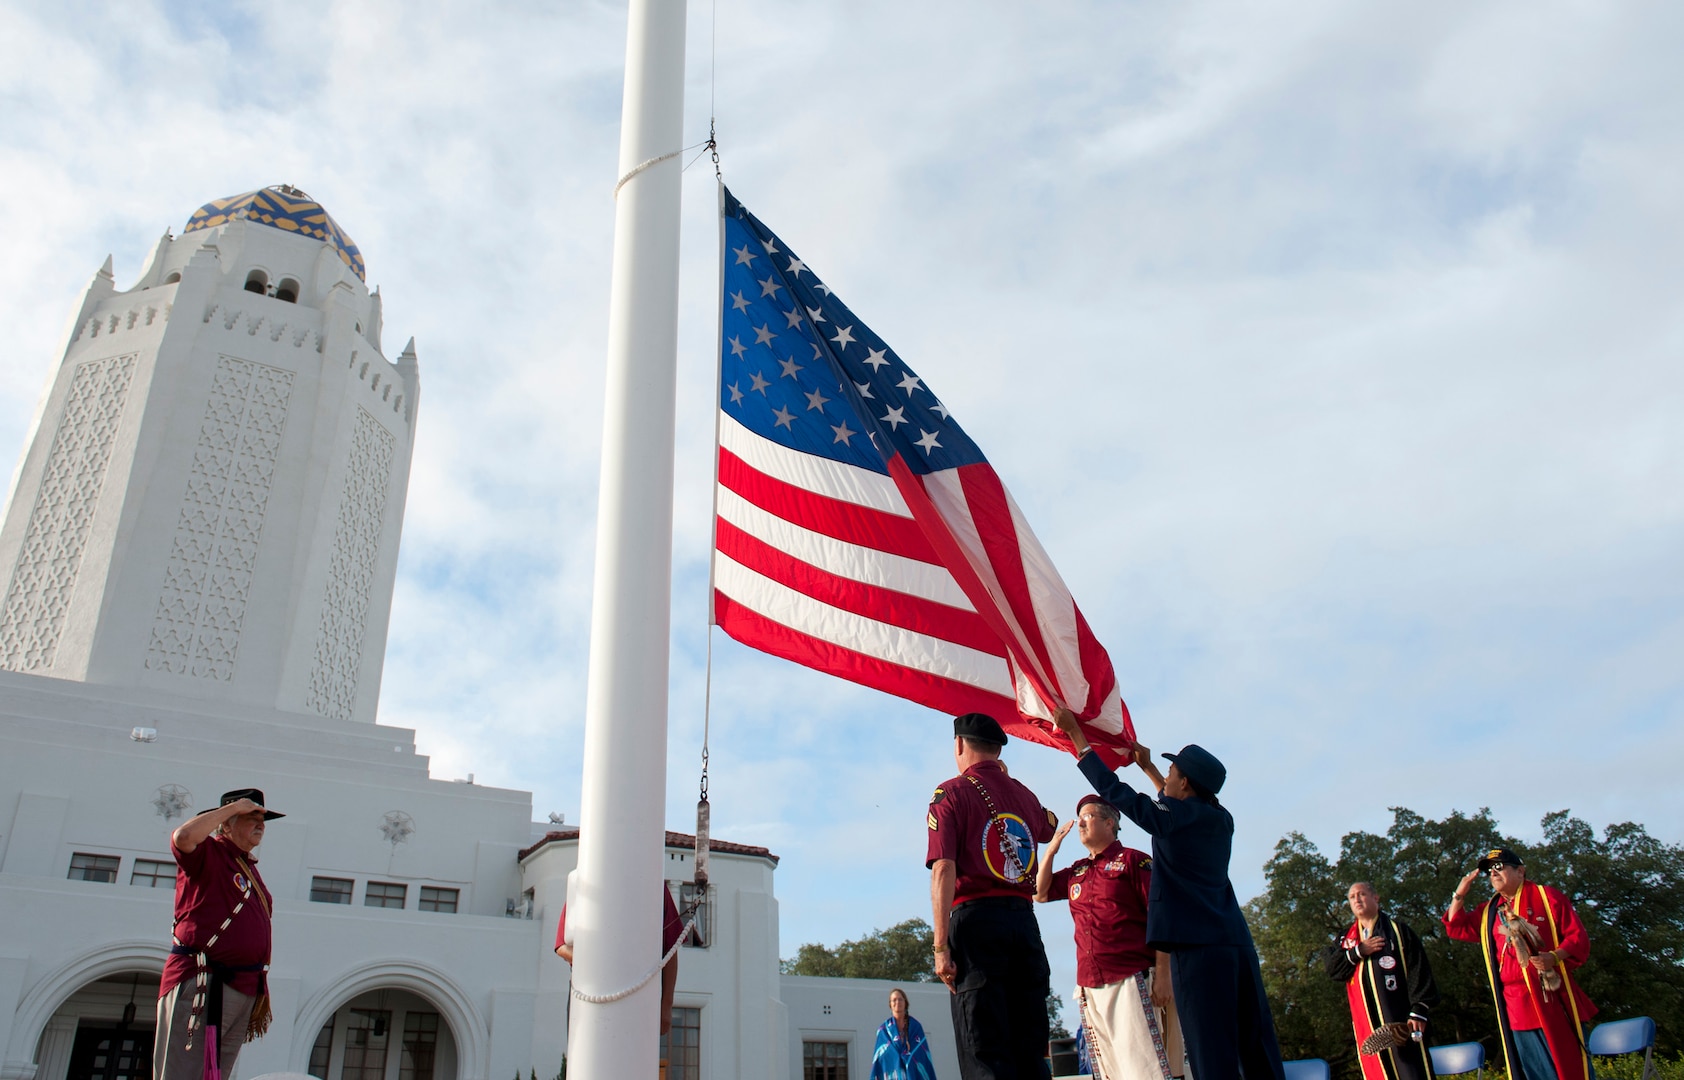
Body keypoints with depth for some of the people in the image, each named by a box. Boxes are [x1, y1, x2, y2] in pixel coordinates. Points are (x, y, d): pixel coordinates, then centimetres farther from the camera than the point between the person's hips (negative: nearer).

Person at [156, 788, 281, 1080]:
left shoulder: (250, 869, 21)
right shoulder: (208, 853, 0)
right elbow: (184, 836, -25)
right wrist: (234, 806, -13)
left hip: (245, 989, 8)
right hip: (201, 983, -8)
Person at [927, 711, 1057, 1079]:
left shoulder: (951, 792, -1)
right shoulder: (1024, 794, 14)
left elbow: (944, 870, -11)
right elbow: (1048, 827, 39)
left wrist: (941, 946, -12)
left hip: (976, 916, -5)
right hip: (1024, 919, 5)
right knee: (1029, 1049, 9)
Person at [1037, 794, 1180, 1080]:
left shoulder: (1133, 860, 2)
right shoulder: (1076, 871, 19)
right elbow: (1040, 893, 20)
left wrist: (1163, 975, -12)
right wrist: (1052, 849, 13)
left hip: (1131, 981, -6)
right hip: (1090, 988, 6)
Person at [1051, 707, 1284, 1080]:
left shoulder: (1169, 817, -5)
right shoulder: (1221, 820, 14)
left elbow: (1112, 789, 1)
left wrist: (1074, 732, 9)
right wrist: (1148, 768, 46)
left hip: (1198, 945, -7)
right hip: (1236, 941, 7)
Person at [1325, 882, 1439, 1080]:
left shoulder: (1397, 930, 4)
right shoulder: (1347, 939, 17)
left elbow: (1418, 971, -3)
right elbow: (1332, 969, 3)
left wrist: (1418, 1010, -12)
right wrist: (1358, 952, -9)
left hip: (1400, 1021, -4)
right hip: (1366, 1025, 4)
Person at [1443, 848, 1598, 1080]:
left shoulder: (1548, 897, 1)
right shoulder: (1489, 912, 18)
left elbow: (1578, 938, -3)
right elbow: (1457, 928, 23)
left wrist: (1555, 957, -21)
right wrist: (1460, 895, 11)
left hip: (1556, 1002, -5)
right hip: (1517, 1010, 5)